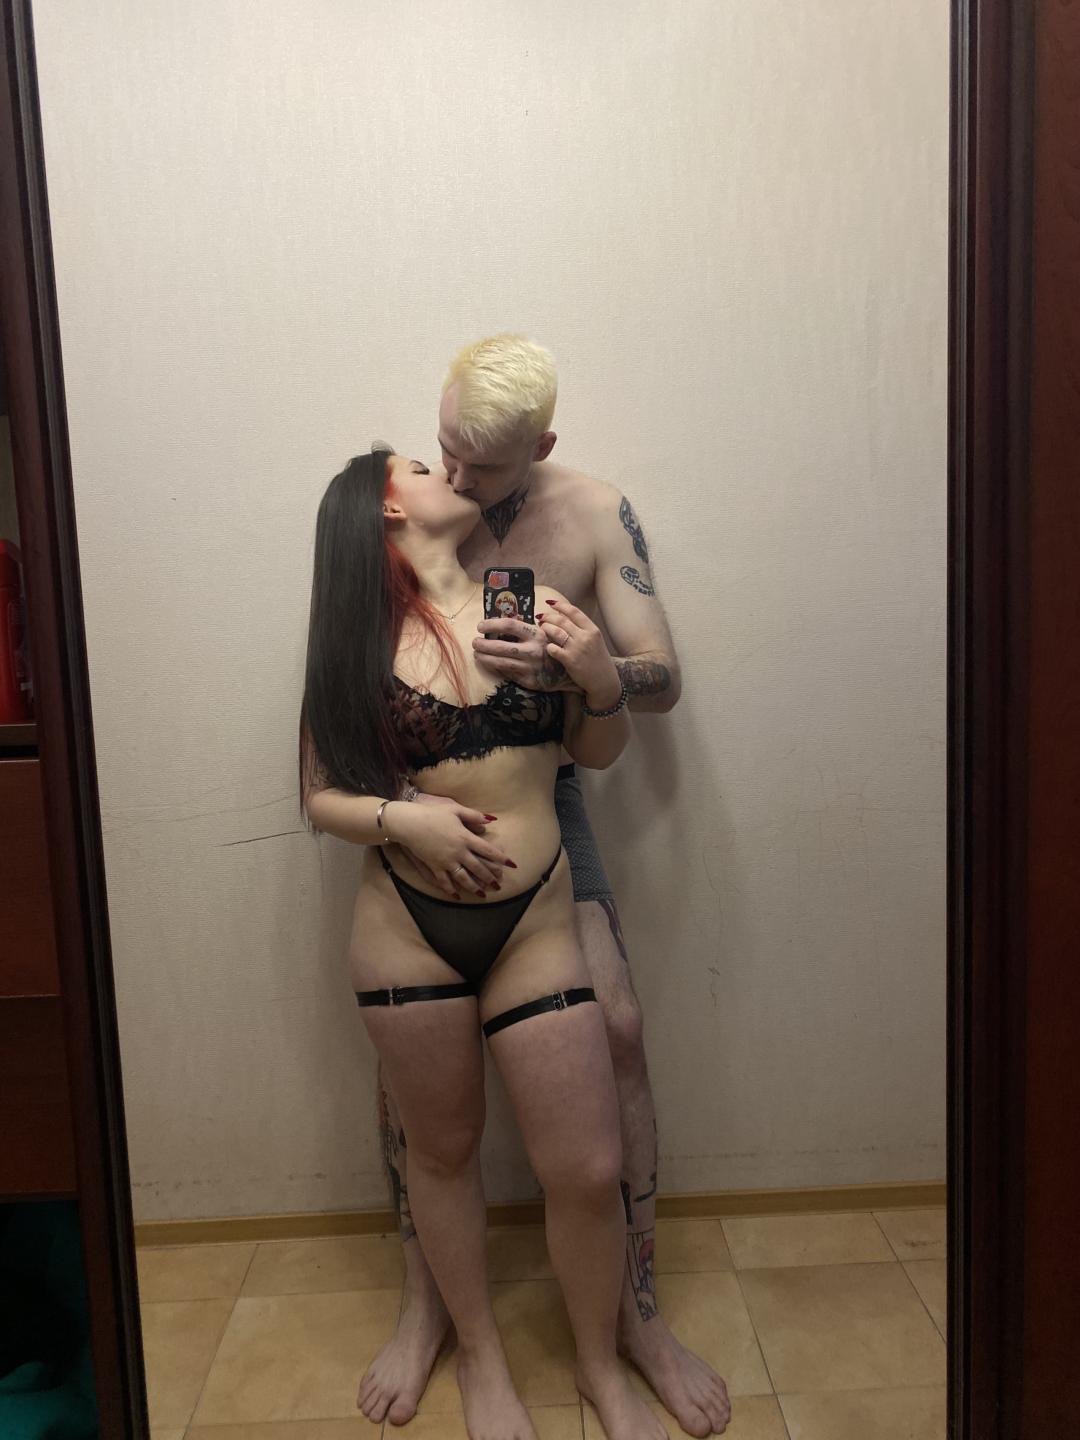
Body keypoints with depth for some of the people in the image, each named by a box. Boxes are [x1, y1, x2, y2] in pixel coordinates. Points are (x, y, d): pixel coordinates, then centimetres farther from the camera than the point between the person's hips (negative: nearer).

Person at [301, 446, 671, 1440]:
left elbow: (599, 753, 11)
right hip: (407, 930, 0)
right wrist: (404, 819, -15)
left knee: (588, 1171, 3)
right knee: (443, 1150, 16)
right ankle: (481, 1355, 41)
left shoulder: (526, 601, 2)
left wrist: (602, 680, -9)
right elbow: (321, 797, 3)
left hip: (535, 927, 1)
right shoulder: (359, 640, 0)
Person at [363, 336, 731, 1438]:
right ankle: (424, 1306, 20)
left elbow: (664, 679, -12)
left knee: (616, 1029, -8)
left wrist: (566, 673, -33)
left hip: (544, 801, 0)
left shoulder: (594, 516, -7)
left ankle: (638, 1314, 12)